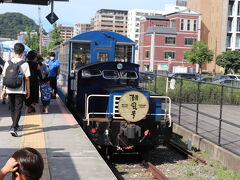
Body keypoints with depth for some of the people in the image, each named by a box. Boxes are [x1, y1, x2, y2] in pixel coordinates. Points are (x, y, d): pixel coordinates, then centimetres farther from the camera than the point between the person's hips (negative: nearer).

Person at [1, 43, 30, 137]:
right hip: (20, 90, -3)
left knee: (12, 108, 18)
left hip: (10, 90, 3)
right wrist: (28, 90, 1)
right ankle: (13, 128, -14)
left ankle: (15, 125, 32)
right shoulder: (24, 64, -8)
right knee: (18, 109, 0)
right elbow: (27, 78, -7)